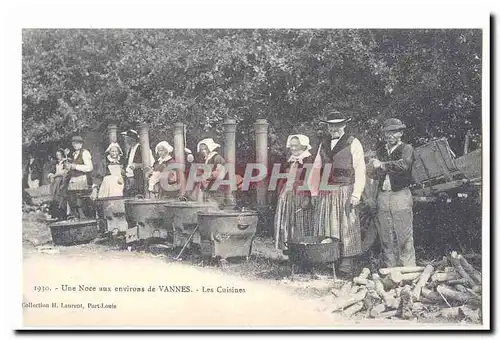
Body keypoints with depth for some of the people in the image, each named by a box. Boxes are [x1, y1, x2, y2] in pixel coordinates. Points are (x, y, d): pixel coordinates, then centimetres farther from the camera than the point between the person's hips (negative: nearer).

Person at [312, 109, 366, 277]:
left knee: (346, 226, -3)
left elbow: (360, 171, -3)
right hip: (325, 192, 5)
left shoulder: (353, 143, 2)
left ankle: (347, 263, 2)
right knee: (324, 226, 3)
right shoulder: (323, 144, 17)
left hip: (345, 190, -4)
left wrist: (356, 194, -11)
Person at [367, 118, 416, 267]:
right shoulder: (381, 151, 15)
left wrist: (382, 165, -17)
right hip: (382, 196, 5)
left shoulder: (407, 149, -1)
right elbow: (374, 175, 16)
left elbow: (404, 165, -22)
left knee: (404, 237, -4)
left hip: (400, 195, -5)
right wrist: (372, 168, -6)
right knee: (386, 238, 7)